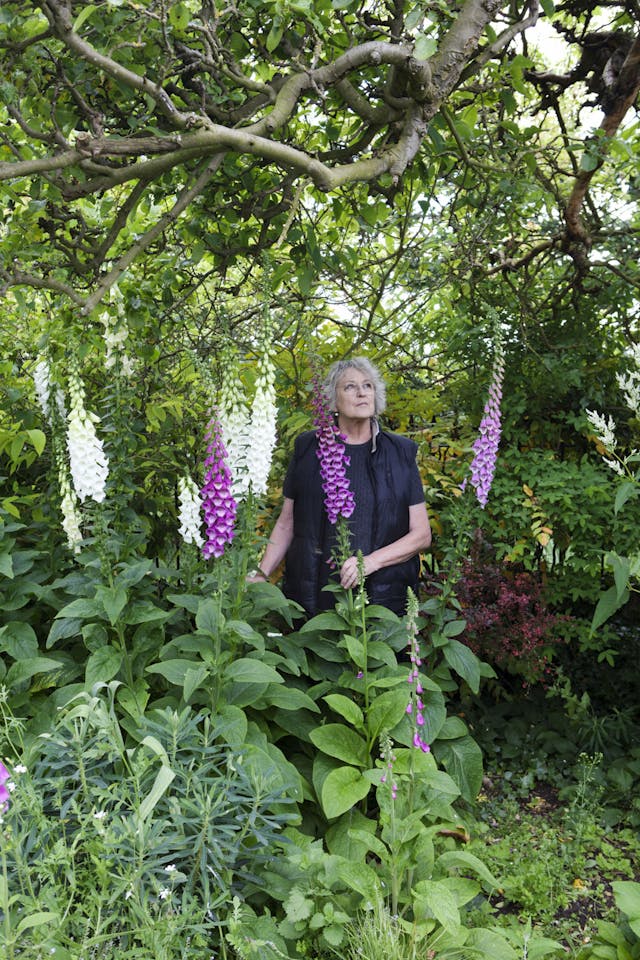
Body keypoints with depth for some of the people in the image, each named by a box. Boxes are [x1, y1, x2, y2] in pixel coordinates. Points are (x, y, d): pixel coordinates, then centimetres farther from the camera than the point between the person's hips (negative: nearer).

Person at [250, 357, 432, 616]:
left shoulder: (400, 452, 3)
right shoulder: (308, 448, 5)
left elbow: (421, 534, 1)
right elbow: (286, 524, 10)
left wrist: (371, 561, -14)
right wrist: (261, 575, -4)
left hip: (383, 598, 0)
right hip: (312, 596, 1)